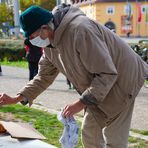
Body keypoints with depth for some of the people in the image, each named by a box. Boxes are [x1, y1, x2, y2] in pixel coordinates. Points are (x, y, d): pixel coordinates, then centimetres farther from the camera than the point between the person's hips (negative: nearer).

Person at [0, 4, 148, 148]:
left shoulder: (80, 30, -32)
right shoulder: (49, 44, -2)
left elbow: (107, 74, -30)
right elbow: (43, 77, 9)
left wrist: (81, 103, -29)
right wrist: (16, 99, 0)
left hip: (121, 81, -9)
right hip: (98, 89, 9)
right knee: (89, 134, 14)